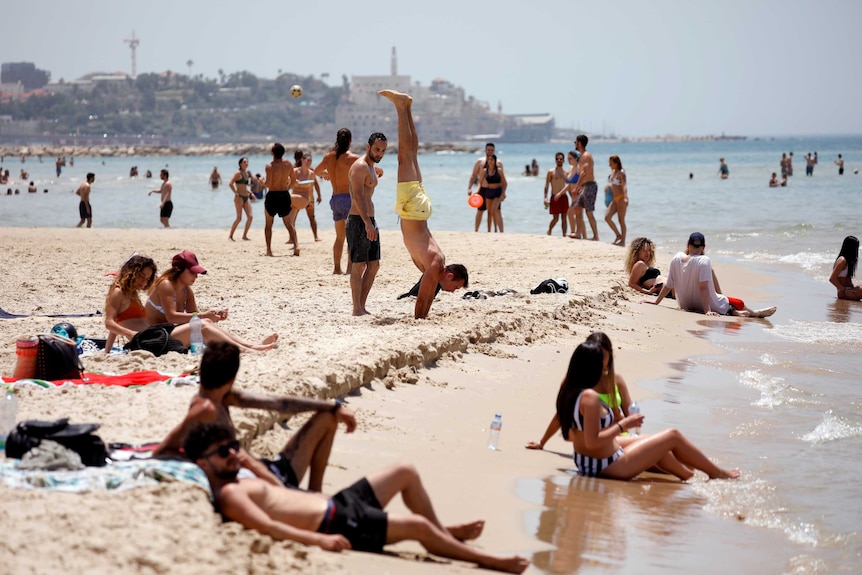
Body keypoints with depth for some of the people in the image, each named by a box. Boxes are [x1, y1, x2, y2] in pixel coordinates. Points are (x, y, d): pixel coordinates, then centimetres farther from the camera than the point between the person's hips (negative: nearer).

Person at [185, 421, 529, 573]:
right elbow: (266, 526, -27)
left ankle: (444, 533, 32)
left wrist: (248, 463, 21)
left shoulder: (239, 481, 14)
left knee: (406, 473, 17)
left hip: (337, 504, 11)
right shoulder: (228, 495, -16)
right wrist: (319, 540, -33)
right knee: (417, 525, -18)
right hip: (336, 525, -11)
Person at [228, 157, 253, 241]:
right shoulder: (238, 173, -8)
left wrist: (249, 191, 14)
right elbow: (230, 184, -15)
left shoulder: (247, 173, 15)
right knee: (239, 218, -11)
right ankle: (230, 236, -2)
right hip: (239, 197, -7)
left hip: (246, 197, 7)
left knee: (250, 216, -3)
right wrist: (236, 193, -18)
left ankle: (244, 235, 7)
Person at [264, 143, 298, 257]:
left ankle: (269, 249, 8)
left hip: (273, 196, -4)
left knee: (268, 224, 12)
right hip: (285, 195, 4)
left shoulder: (270, 166, -15)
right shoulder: (288, 164, 0)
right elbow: (293, 181, 9)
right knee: (288, 224, 11)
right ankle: (295, 246, -6)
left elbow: (268, 184, -20)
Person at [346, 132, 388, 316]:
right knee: (359, 265, -8)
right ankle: (357, 310, -6)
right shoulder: (360, 166, -13)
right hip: (359, 221, -10)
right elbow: (358, 196, -25)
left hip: (369, 221, 10)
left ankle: (362, 306, 13)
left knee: (374, 265, 9)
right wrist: (367, 223, -33)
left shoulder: (371, 168, 18)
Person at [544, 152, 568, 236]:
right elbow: (546, 185, -2)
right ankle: (549, 231, 21)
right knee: (555, 218, -4)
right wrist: (545, 198, -12)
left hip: (564, 197, 3)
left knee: (564, 218, 0)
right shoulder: (551, 172, 1)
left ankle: (564, 235, 1)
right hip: (555, 197, -3)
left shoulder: (566, 172, 12)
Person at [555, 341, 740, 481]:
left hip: (585, 462, 9)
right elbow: (592, 442, -30)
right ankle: (717, 473, 25)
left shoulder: (568, 392, 0)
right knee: (673, 436, 6)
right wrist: (623, 425, -19)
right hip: (608, 466, -9)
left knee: (655, 443, 30)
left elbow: (569, 435, 7)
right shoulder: (590, 397, -28)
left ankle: (689, 476, 49)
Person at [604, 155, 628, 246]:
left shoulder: (621, 172, -12)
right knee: (607, 217, -2)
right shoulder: (613, 172, 13)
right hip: (615, 199, 8)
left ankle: (623, 241, 3)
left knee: (621, 220, -4)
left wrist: (625, 198, -39)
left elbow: (624, 185, -26)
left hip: (621, 198, -8)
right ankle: (618, 235, 11)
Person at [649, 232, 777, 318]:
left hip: (686, 305, 6)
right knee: (739, 303, 16)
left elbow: (668, 285, -4)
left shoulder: (677, 258, -9)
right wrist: (707, 311, -29)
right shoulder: (704, 261, -23)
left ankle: (733, 312, 25)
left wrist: (656, 302, 7)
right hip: (706, 305, -6)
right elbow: (703, 286, -29)